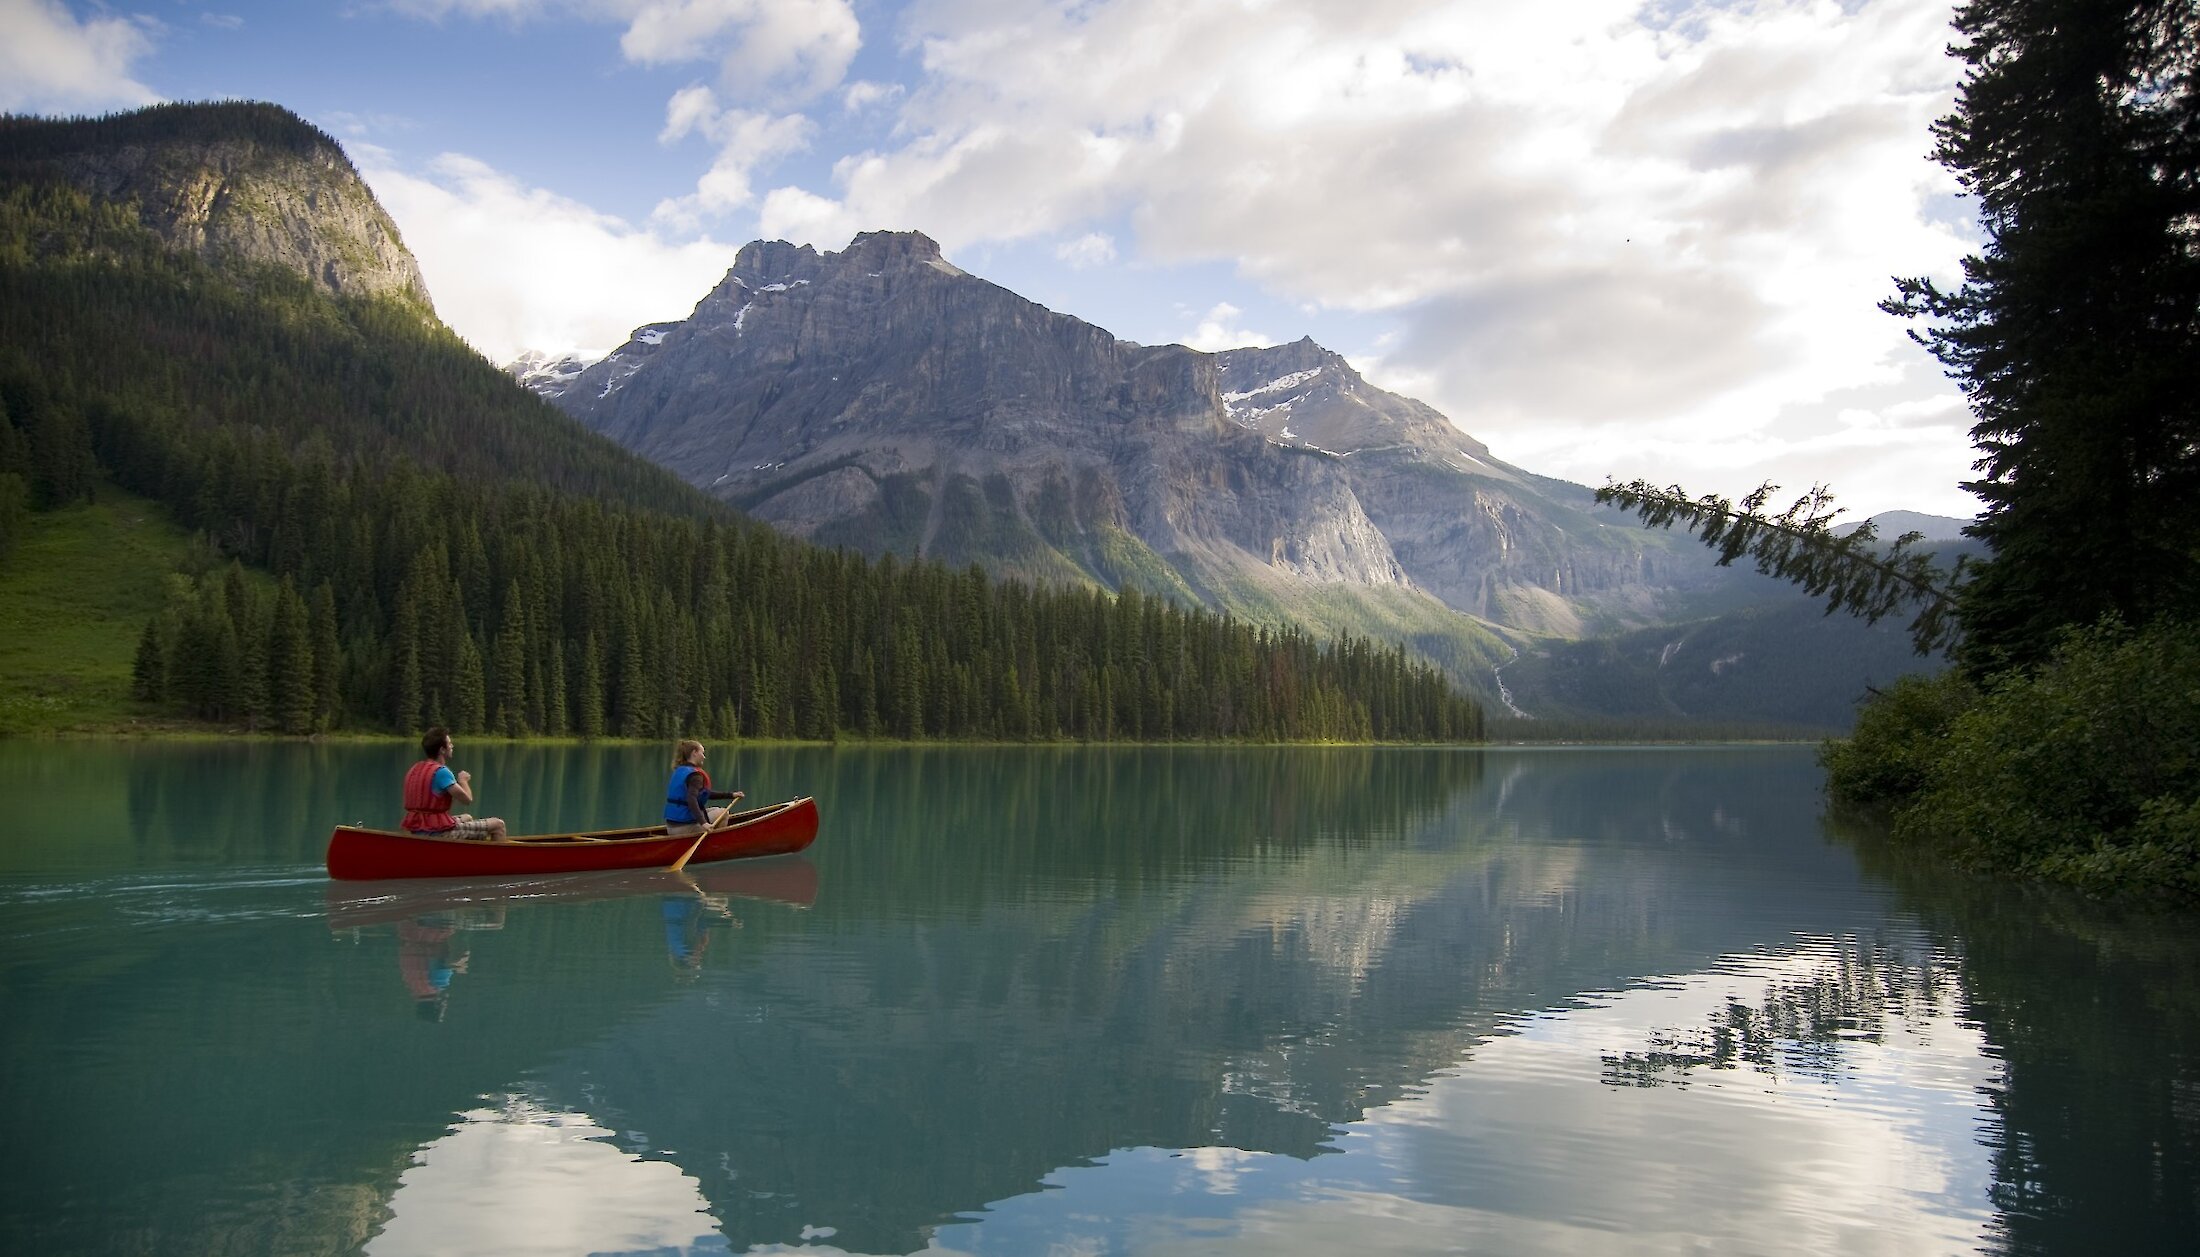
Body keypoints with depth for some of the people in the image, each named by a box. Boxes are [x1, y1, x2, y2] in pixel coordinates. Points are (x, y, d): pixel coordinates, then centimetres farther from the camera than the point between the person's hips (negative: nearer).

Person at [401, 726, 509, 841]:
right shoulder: (441, 771, -17)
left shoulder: (413, 770, 10)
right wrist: (463, 781, 2)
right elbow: (467, 798, -20)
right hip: (439, 832, -10)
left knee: (467, 818, 37)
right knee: (498, 825, -4)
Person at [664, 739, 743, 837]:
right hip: (684, 827, -9)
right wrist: (703, 823, -39)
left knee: (715, 811, 25)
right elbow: (691, 799, -30)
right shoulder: (695, 775, -14)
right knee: (723, 813, 6)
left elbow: (705, 794, 24)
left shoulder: (680, 771, 15)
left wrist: (731, 795, 24)